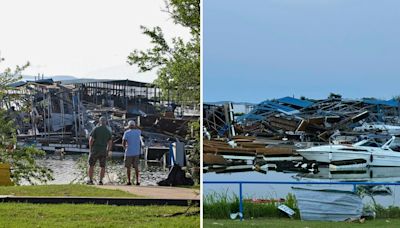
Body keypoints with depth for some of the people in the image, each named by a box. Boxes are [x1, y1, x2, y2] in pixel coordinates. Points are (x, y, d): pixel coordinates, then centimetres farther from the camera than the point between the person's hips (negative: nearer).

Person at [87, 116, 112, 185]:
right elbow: (110, 143, 4)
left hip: (95, 149, -2)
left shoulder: (96, 129, -7)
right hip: (103, 151, 2)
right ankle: (101, 181, 3)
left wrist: (90, 148, 1)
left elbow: (91, 139, -11)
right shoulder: (108, 131, 4)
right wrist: (107, 152, 12)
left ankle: (90, 180, 6)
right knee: (102, 166, 9)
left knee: (91, 165, 8)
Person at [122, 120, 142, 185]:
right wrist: (135, 127, 22)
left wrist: (125, 147, 10)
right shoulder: (138, 132, 4)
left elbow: (123, 143, -9)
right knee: (136, 167, 9)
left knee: (128, 167, 4)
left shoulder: (126, 132, -6)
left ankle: (129, 181, 1)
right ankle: (137, 181, 5)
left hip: (129, 152, -3)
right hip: (136, 152, 3)